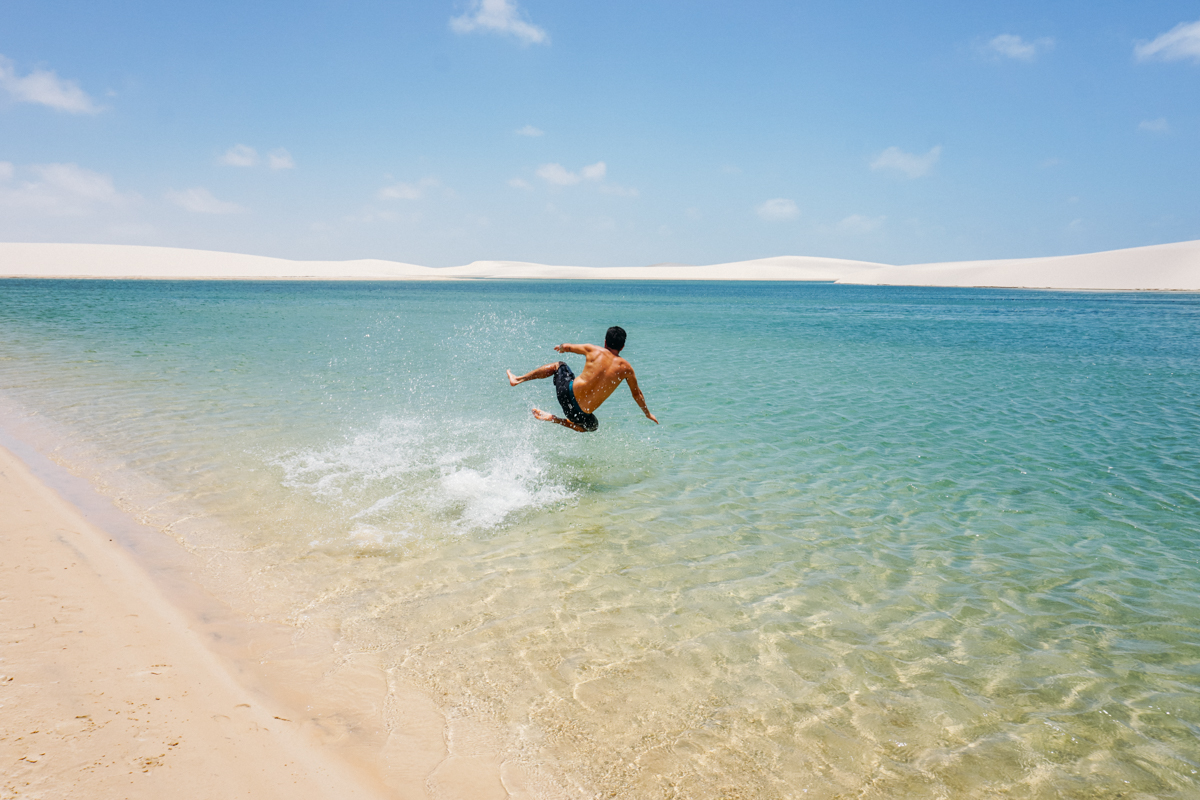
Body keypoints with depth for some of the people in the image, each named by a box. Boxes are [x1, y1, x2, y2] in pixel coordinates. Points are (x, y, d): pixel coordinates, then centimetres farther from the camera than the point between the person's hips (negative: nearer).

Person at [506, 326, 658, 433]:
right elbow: (637, 394, 13)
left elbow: (568, 347, 19)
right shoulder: (625, 367, 2)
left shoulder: (594, 350, 2)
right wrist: (648, 414, 29)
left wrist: (561, 348, 44)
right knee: (591, 426, 37)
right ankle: (554, 419, 15)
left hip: (568, 391, 1)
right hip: (583, 412, -1)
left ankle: (518, 379, 28)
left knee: (559, 365, 30)